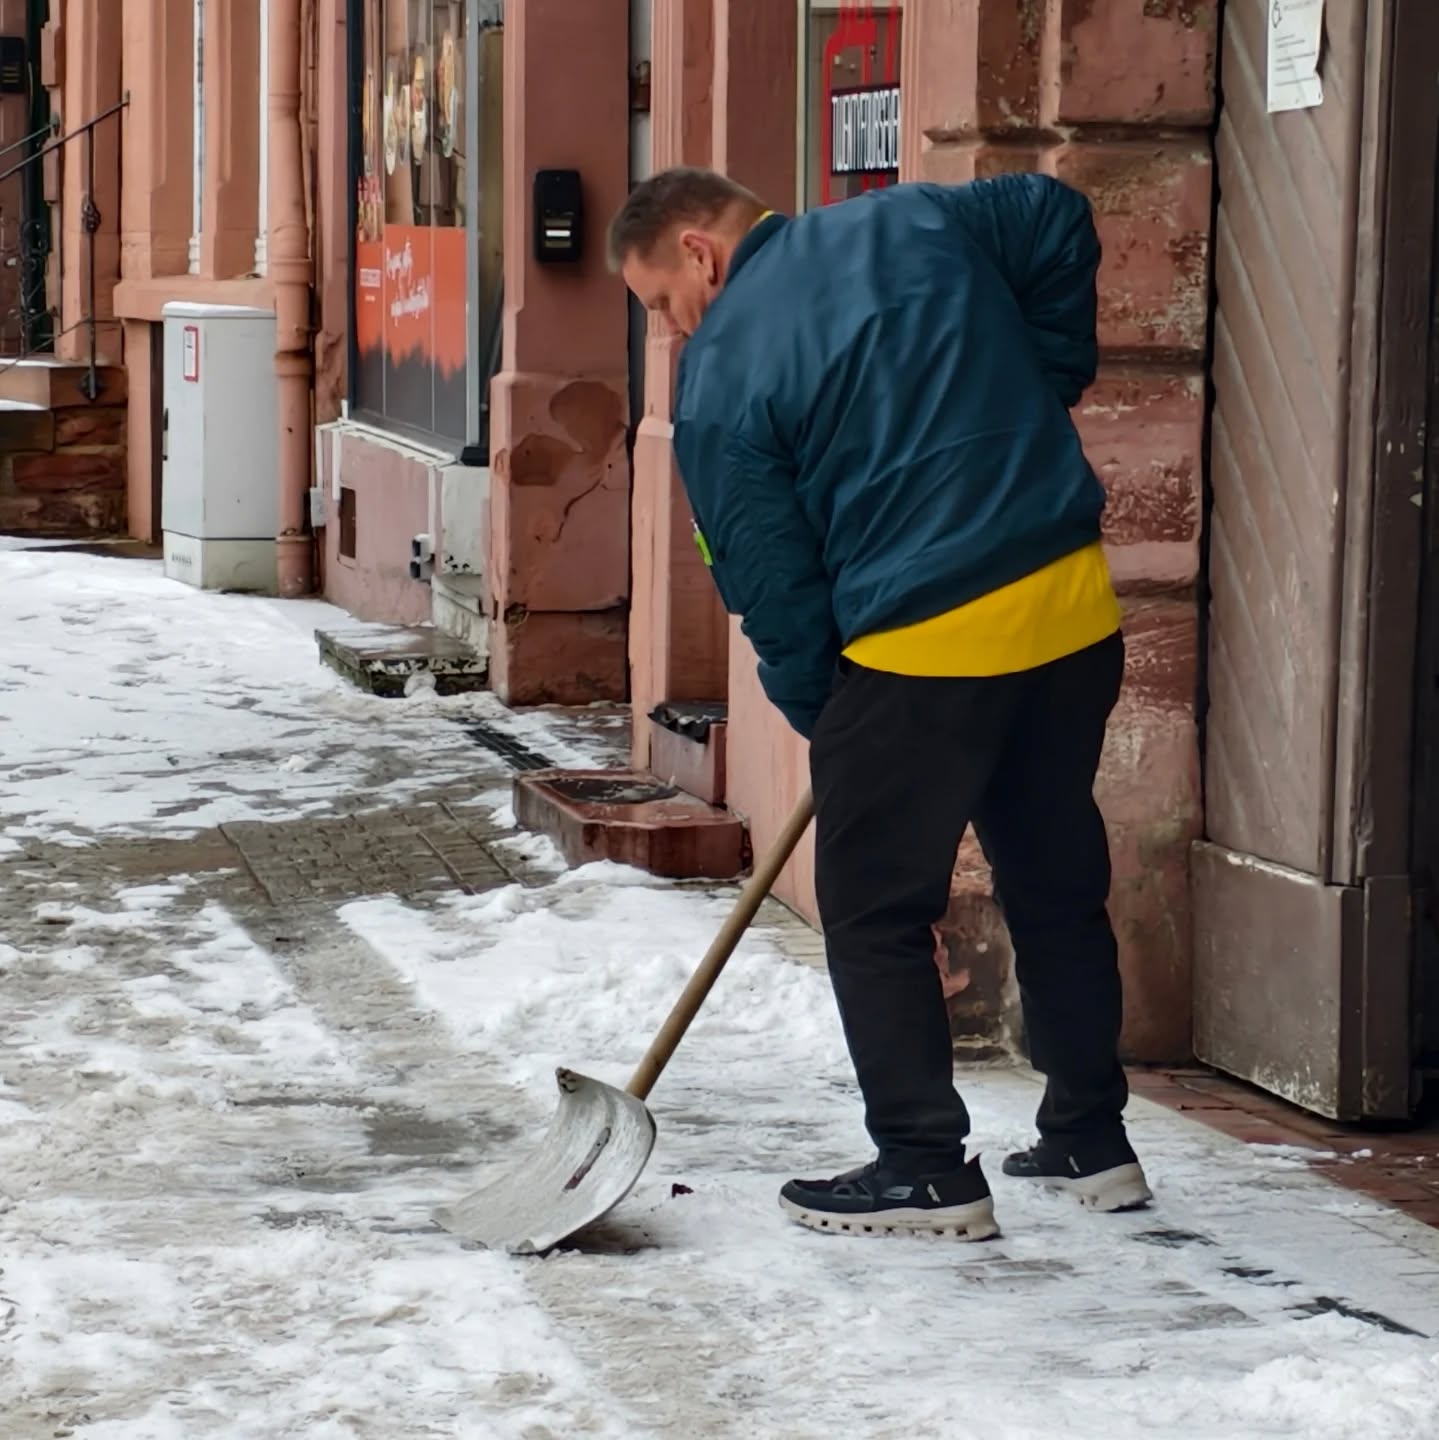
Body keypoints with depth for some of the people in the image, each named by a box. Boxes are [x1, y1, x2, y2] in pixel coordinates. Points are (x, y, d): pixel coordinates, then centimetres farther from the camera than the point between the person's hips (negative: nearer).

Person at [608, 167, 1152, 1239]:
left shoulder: (721, 377, -5)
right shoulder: (915, 221, 9)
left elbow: (771, 584, -3)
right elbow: (1060, 219, 22)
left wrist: (817, 715, 11)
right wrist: (1042, 383, 26)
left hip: (917, 652, -7)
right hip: (1077, 606, 7)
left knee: (876, 917, 8)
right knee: (1059, 886, 19)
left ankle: (927, 1171, 9)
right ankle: (1089, 1142, 29)